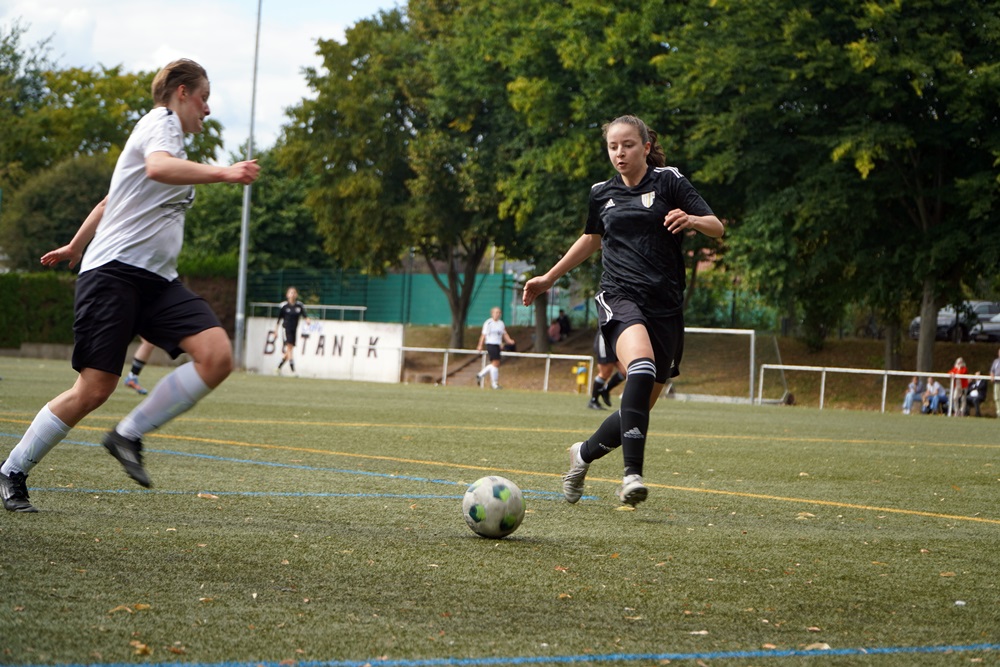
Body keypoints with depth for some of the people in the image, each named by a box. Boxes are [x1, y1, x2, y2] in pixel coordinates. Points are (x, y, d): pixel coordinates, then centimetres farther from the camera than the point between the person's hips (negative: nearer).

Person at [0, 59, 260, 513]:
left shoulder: (163, 130, 26)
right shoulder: (161, 121, -3)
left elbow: (111, 201, 38)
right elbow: (159, 167, -29)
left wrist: (76, 246, 49)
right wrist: (222, 173, -40)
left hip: (156, 280, 9)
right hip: (114, 271, -9)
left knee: (217, 356, -15)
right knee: (94, 389, -13)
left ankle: (128, 436, -6)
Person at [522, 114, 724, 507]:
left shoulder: (669, 181, 4)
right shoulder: (602, 194, 14)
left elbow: (717, 228, -2)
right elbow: (592, 238, 34)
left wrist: (691, 219, -24)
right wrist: (550, 278, 38)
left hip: (666, 307, 0)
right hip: (620, 297, 0)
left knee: (640, 407, 5)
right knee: (641, 367, -33)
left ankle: (584, 454, 33)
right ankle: (632, 474, -39)